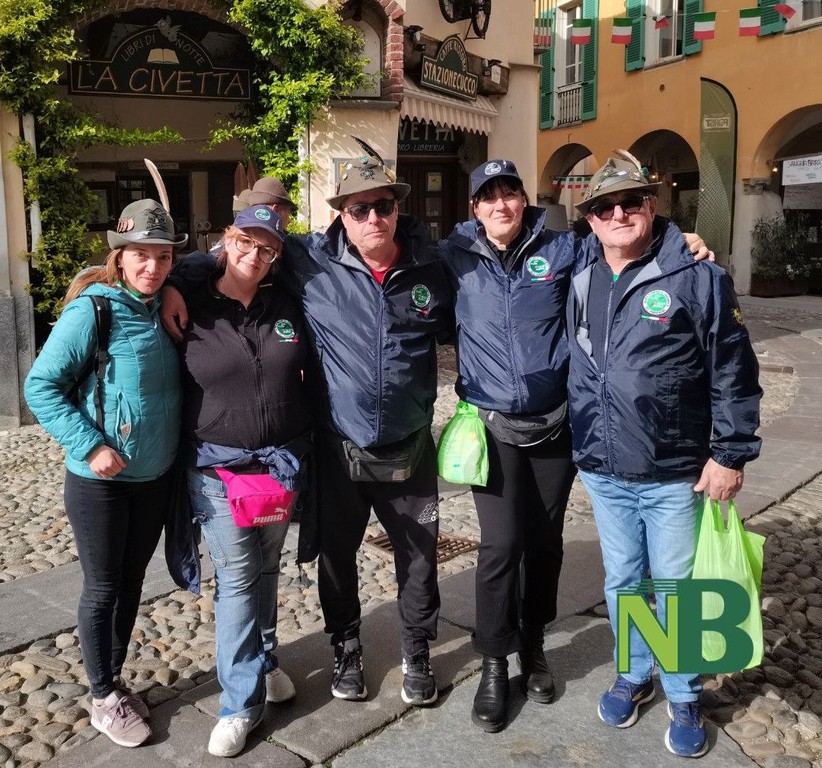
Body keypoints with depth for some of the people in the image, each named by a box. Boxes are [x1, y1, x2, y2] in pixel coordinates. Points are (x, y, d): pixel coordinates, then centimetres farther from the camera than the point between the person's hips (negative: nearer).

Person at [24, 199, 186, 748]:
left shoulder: (167, 310, 1)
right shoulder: (92, 311, -17)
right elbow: (41, 386, -15)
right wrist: (90, 446, -21)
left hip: (157, 476, 6)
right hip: (101, 479, -5)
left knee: (132, 581, 18)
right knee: (103, 589, 9)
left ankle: (116, 680, 37)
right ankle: (103, 698, 28)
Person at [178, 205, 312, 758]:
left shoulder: (288, 305, 3)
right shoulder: (191, 310, -5)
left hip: (283, 461, 3)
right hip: (218, 467, -3)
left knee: (266, 568, 17)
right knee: (237, 577, -3)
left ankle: (264, 660, 38)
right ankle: (242, 701, 11)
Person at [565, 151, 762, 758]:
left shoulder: (698, 275, -10)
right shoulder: (582, 285, 5)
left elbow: (734, 372, -8)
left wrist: (730, 454, -9)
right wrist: (582, 449, 12)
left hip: (675, 477, -4)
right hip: (603, 475, 5)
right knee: (621, 583, 18)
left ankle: (683, 698, 32)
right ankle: (635, 676, 40)